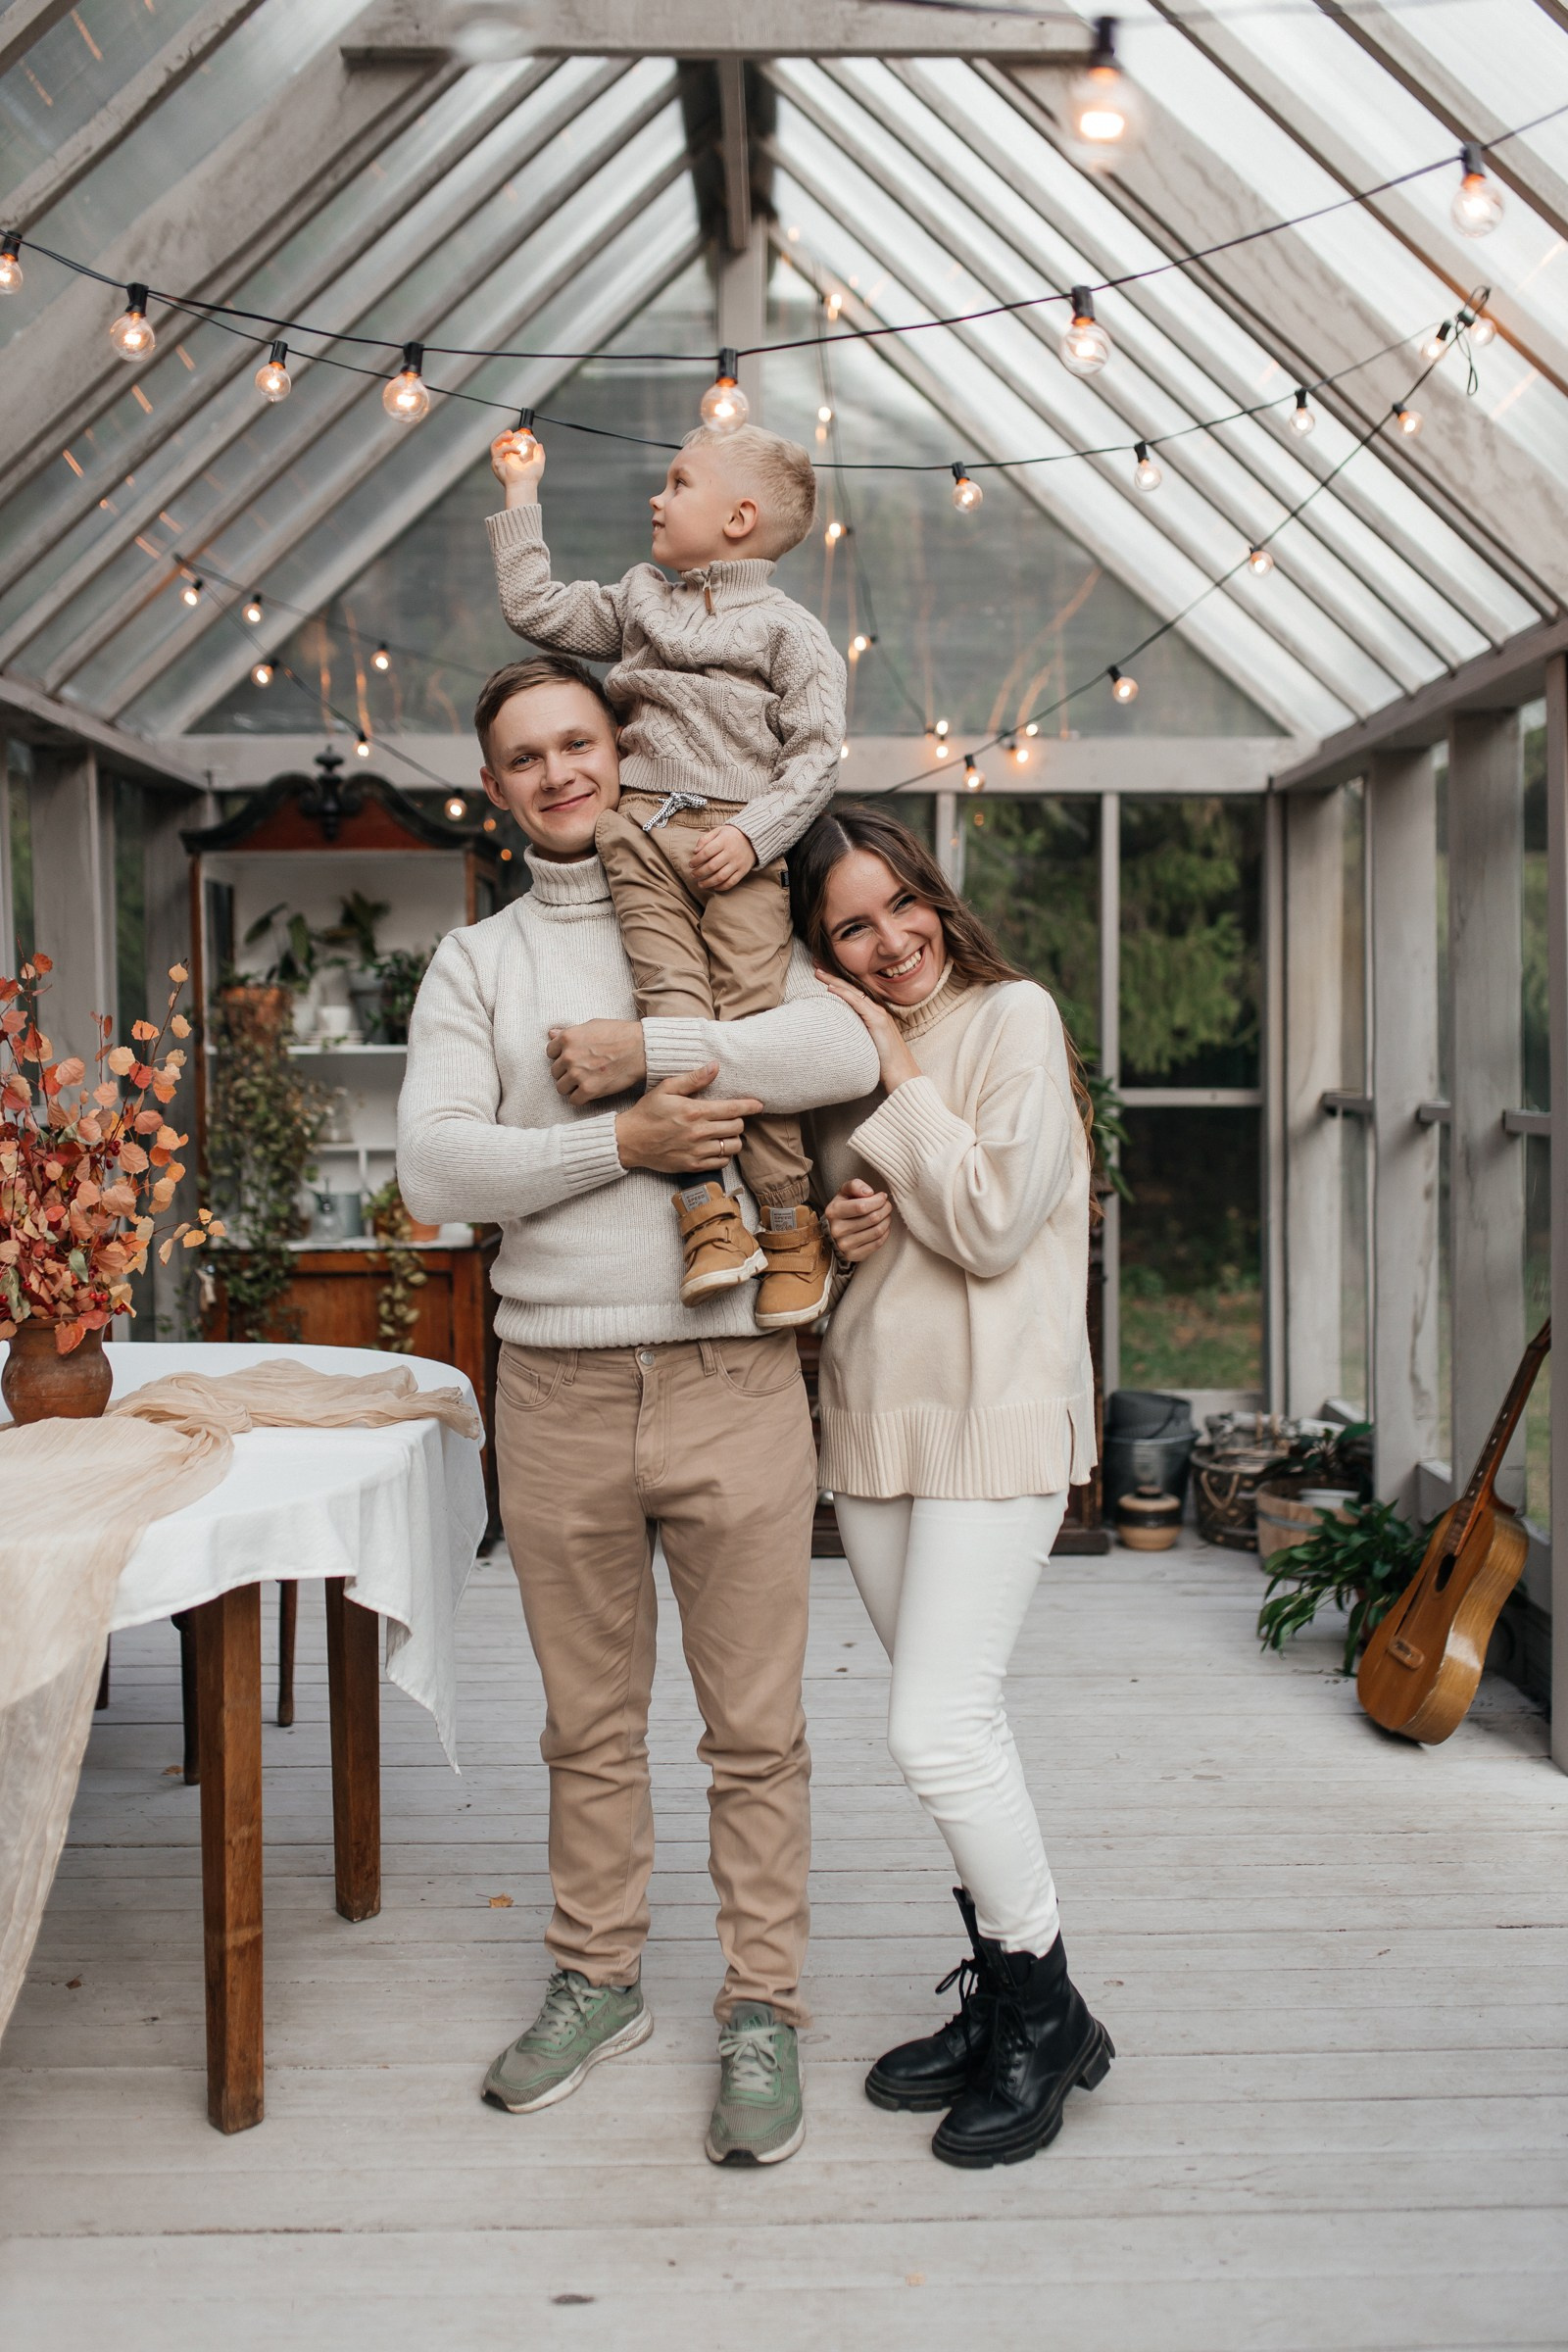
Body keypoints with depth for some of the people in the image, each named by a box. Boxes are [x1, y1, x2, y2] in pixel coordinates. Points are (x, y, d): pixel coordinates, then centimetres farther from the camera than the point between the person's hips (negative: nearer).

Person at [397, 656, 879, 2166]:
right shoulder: (476, 963, 11)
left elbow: (850, 1050, -12)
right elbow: (432, 1163, -4)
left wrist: (645, 1047, -14)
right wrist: (622, 1140, -13)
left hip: (734, 1380, -1)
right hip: (558, 1389, 2)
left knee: (755, 1729, 4)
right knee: (588, 1726, 14)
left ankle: (760, 2013, 18)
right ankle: (597, 1983, 31)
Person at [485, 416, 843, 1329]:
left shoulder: (789, 629, 8)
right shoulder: (638, 603, 25)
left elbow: (816, 753, 1)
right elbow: (535, 605, 29)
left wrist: (753, 832, -12)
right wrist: (522, 496, 30)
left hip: (736, 844, -3)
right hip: (642, 827, 4)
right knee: (673, 1001, -15)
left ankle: (791, 1224, -5)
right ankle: (709, 1212, -21)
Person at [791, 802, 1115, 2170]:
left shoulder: (1014, 1017, -7)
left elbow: (993, 1226, -15)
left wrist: (897, 1082, -10)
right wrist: (843, 1230, -2)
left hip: (998, 1417, -7)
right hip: (872, 1418, 7)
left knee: (937, 1731, -12)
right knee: (958, 1727, 13)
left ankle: (1046, 2016, 7)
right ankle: (1002, 2006, 25)